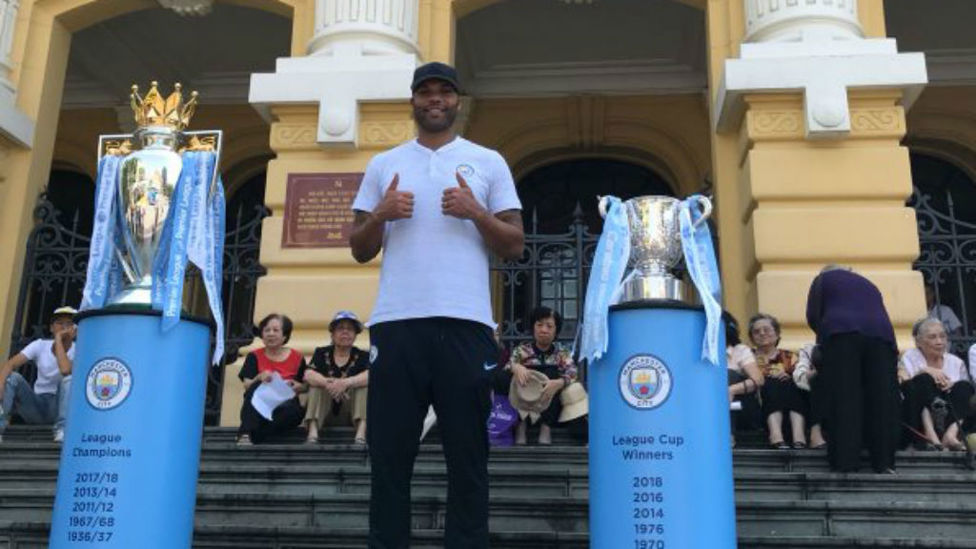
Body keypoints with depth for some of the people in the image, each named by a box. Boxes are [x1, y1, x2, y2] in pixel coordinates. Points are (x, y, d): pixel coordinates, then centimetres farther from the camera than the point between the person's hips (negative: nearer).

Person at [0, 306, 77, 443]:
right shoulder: (40, 345, -2)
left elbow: (65, 370, -31)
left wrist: (59, 340, -21)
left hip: (61, 406, -2)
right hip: (37, 406, 3)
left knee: (69, 378, -31)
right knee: (13, 377, -20)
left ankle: (62, 429, -28)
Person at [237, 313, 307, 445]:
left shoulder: (297, 358, 8)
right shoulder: (254, 356, 9)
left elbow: (306, 387, 12)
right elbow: (247, 386, -2)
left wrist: (297, 386, -11)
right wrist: (259, 378, -22)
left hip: (285, 408, -1)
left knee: (294, 411, -36)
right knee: (257, 385, -30)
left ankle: (254, 436, -35)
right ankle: (245, 433, -40)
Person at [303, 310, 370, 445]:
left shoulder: (362, 356, 0)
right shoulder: (321, 353, 4)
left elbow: (371, 375, -22)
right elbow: (308, 376, -15)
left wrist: (346, 383, -40)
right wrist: (328, 383, -36)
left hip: (351, 414, -1)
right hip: (325, 414, 1)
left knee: (364, 383, -21)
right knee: (318, 384, -19)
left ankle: (361, 432, -37)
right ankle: (313, 432, -33)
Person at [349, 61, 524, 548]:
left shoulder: (488, 162, 13)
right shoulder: (383, 164, 17)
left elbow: (514, 246, 8)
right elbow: (360, 250, 15)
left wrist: (476, 212, -9)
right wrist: (379, 215, -4)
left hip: (465, 323, -1)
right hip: (396, 323, 2)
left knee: (467, 457, 3)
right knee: (389, 455, 4)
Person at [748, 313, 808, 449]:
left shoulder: (788, 356, 22)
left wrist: (788, 378, -16)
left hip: (794, 407, 1)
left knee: (790, 384, -26)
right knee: (772, 383, -27)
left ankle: (799, 436, -46)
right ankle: (775, 434, -50)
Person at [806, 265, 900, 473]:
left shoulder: (823, 278, 25)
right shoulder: (868, 284, 37)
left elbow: (813, 317, 15)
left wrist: (823, 336, 33)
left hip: (842, 333, -3)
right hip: (880, 334, 4)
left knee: (844, 399, -6)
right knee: (880, 399, 4)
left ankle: (845, 462, -11)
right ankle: (883, 463, 1)